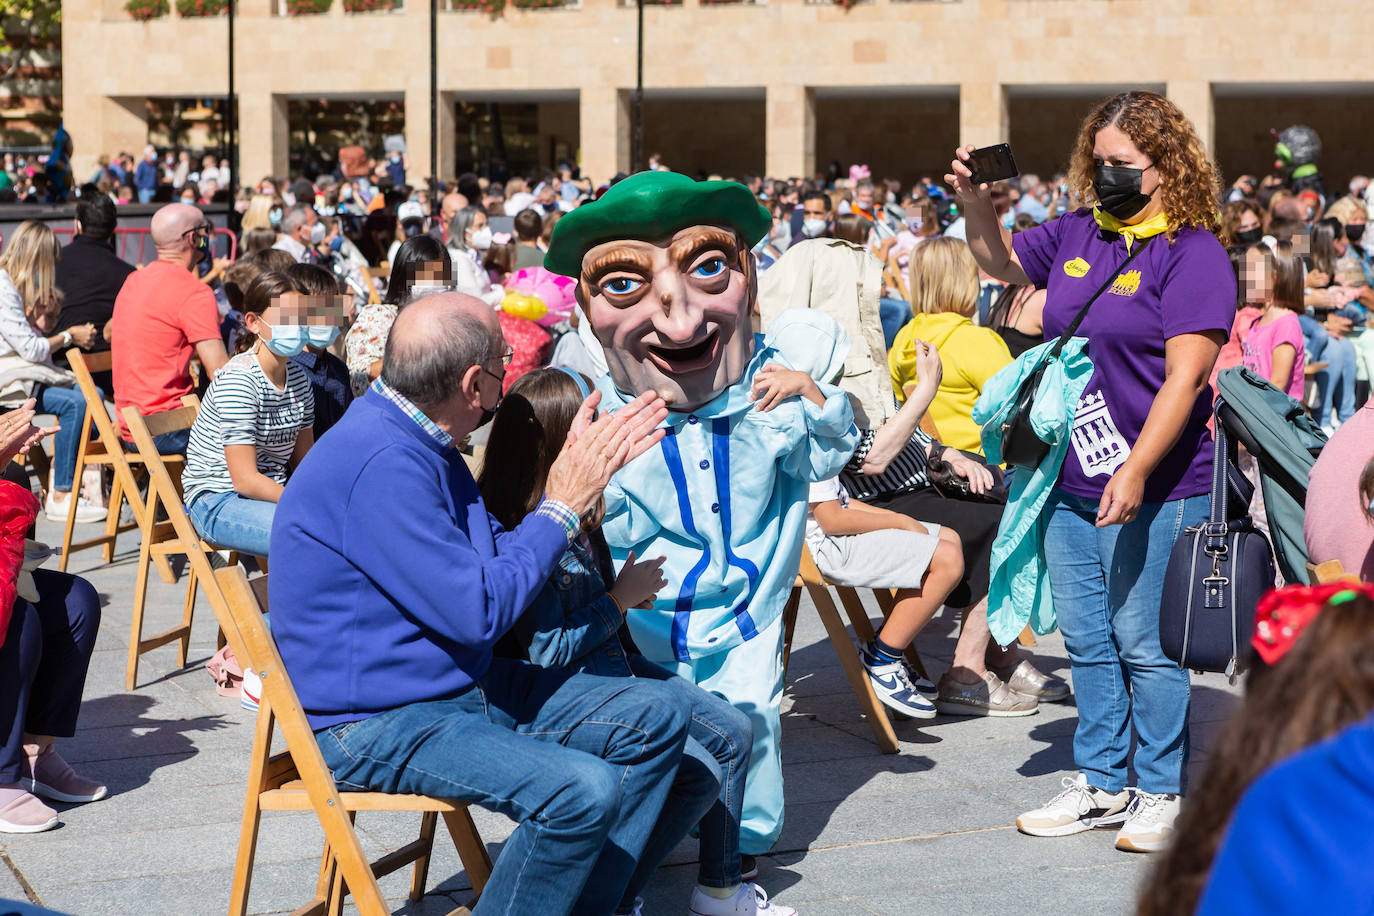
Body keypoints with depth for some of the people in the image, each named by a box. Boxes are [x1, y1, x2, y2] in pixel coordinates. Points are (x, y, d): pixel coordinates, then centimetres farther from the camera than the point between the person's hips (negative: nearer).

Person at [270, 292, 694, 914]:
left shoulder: (421, 442, 8)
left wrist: (589, 472, 9)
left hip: (463, 686, 10)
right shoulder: (381, 464, -25)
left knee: (654, 720, 5)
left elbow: (497, 556, 17)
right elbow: (479, 612, -23)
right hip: (377, 723, -10)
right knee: (584, 790, -28)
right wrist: (562, 508, -11)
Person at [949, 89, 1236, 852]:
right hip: (1071, 482, 7)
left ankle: (1161, 794, 14)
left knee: (1142, 642, 0)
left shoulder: (1192, 254, -12)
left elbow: (1184, 378, -19)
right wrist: (975, 205, 7)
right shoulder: (1077, 234, 9)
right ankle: (1101, 783, 26)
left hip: (1152, 487, -7)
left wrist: (1135, 472, -25)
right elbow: (1002, 261, 28)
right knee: (1086, 639, 14)